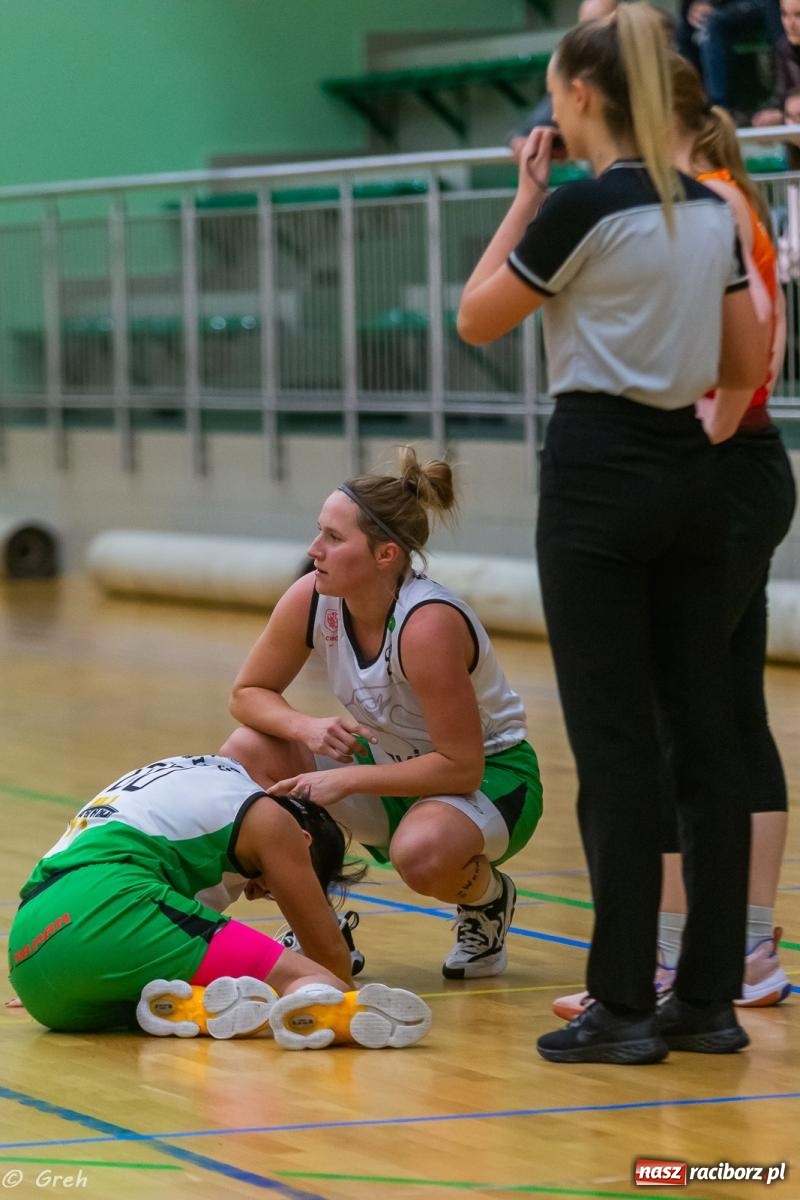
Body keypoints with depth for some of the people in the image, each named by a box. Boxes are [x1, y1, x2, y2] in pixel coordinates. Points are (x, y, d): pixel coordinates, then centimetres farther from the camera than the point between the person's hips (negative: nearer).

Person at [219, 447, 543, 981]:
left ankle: (488, 900, 0)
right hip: (392, 762, 6)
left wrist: (347, 779, -29)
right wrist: (306, 727, -22)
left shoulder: (429, 625, -32)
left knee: (420, 852, -39)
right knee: (247, 753, -15)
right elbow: (249, 694, -1)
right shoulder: (311, 599, -15)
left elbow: (462, 768, -29)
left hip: (490, 777, -6)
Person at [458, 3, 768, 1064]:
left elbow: (476, 320, -2)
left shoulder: (582, 208, -13)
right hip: (692, 475, 7)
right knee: (706, 737, 7)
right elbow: (746, 363, 12)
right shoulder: (710, 208, 8)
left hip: (599, 478, -7)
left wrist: (526, 196, 3)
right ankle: (709, 997, 11)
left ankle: (623, 1006, 0)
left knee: (616, 745, -3)